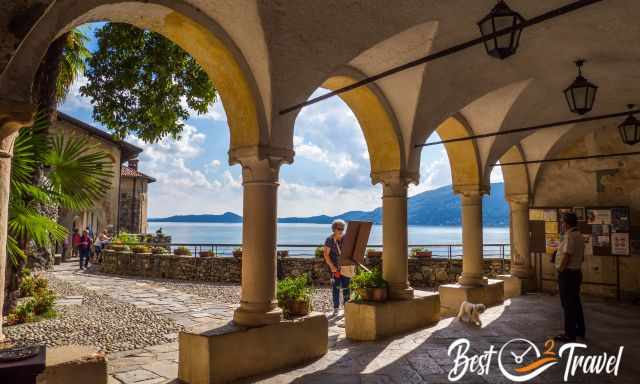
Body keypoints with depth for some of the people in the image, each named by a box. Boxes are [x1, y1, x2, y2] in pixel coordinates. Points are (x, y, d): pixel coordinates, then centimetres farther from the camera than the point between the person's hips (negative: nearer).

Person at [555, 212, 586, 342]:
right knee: (575, 303, 17)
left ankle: (570, 334, 2)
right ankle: (580, 330, 26)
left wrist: (560, 269, -10)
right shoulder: (579, 235, 13)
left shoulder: (569, 236, -19)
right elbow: (582, 257, 19)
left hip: (567, 274, -10)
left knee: (568, 304, -3)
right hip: (576, 272, 10)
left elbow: (566, 256, -22)